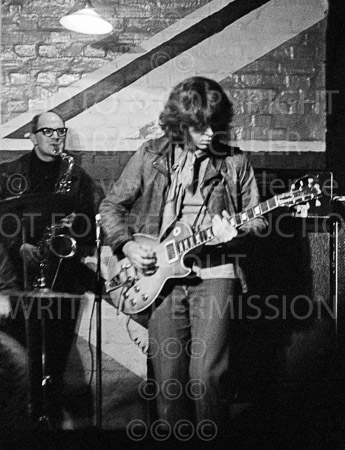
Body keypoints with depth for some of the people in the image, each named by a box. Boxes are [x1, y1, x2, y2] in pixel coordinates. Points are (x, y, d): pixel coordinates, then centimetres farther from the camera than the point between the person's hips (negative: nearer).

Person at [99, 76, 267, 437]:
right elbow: (110, 206, 11)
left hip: (214, 271, -1)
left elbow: (258, 220, 12)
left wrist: (235, 231, -9)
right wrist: (128, 246, -4)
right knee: (167, 374, 2)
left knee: (207, 373, -9)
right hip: (162, 272, 1)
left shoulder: (235, 162, 6)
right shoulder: (151, 156, 6)